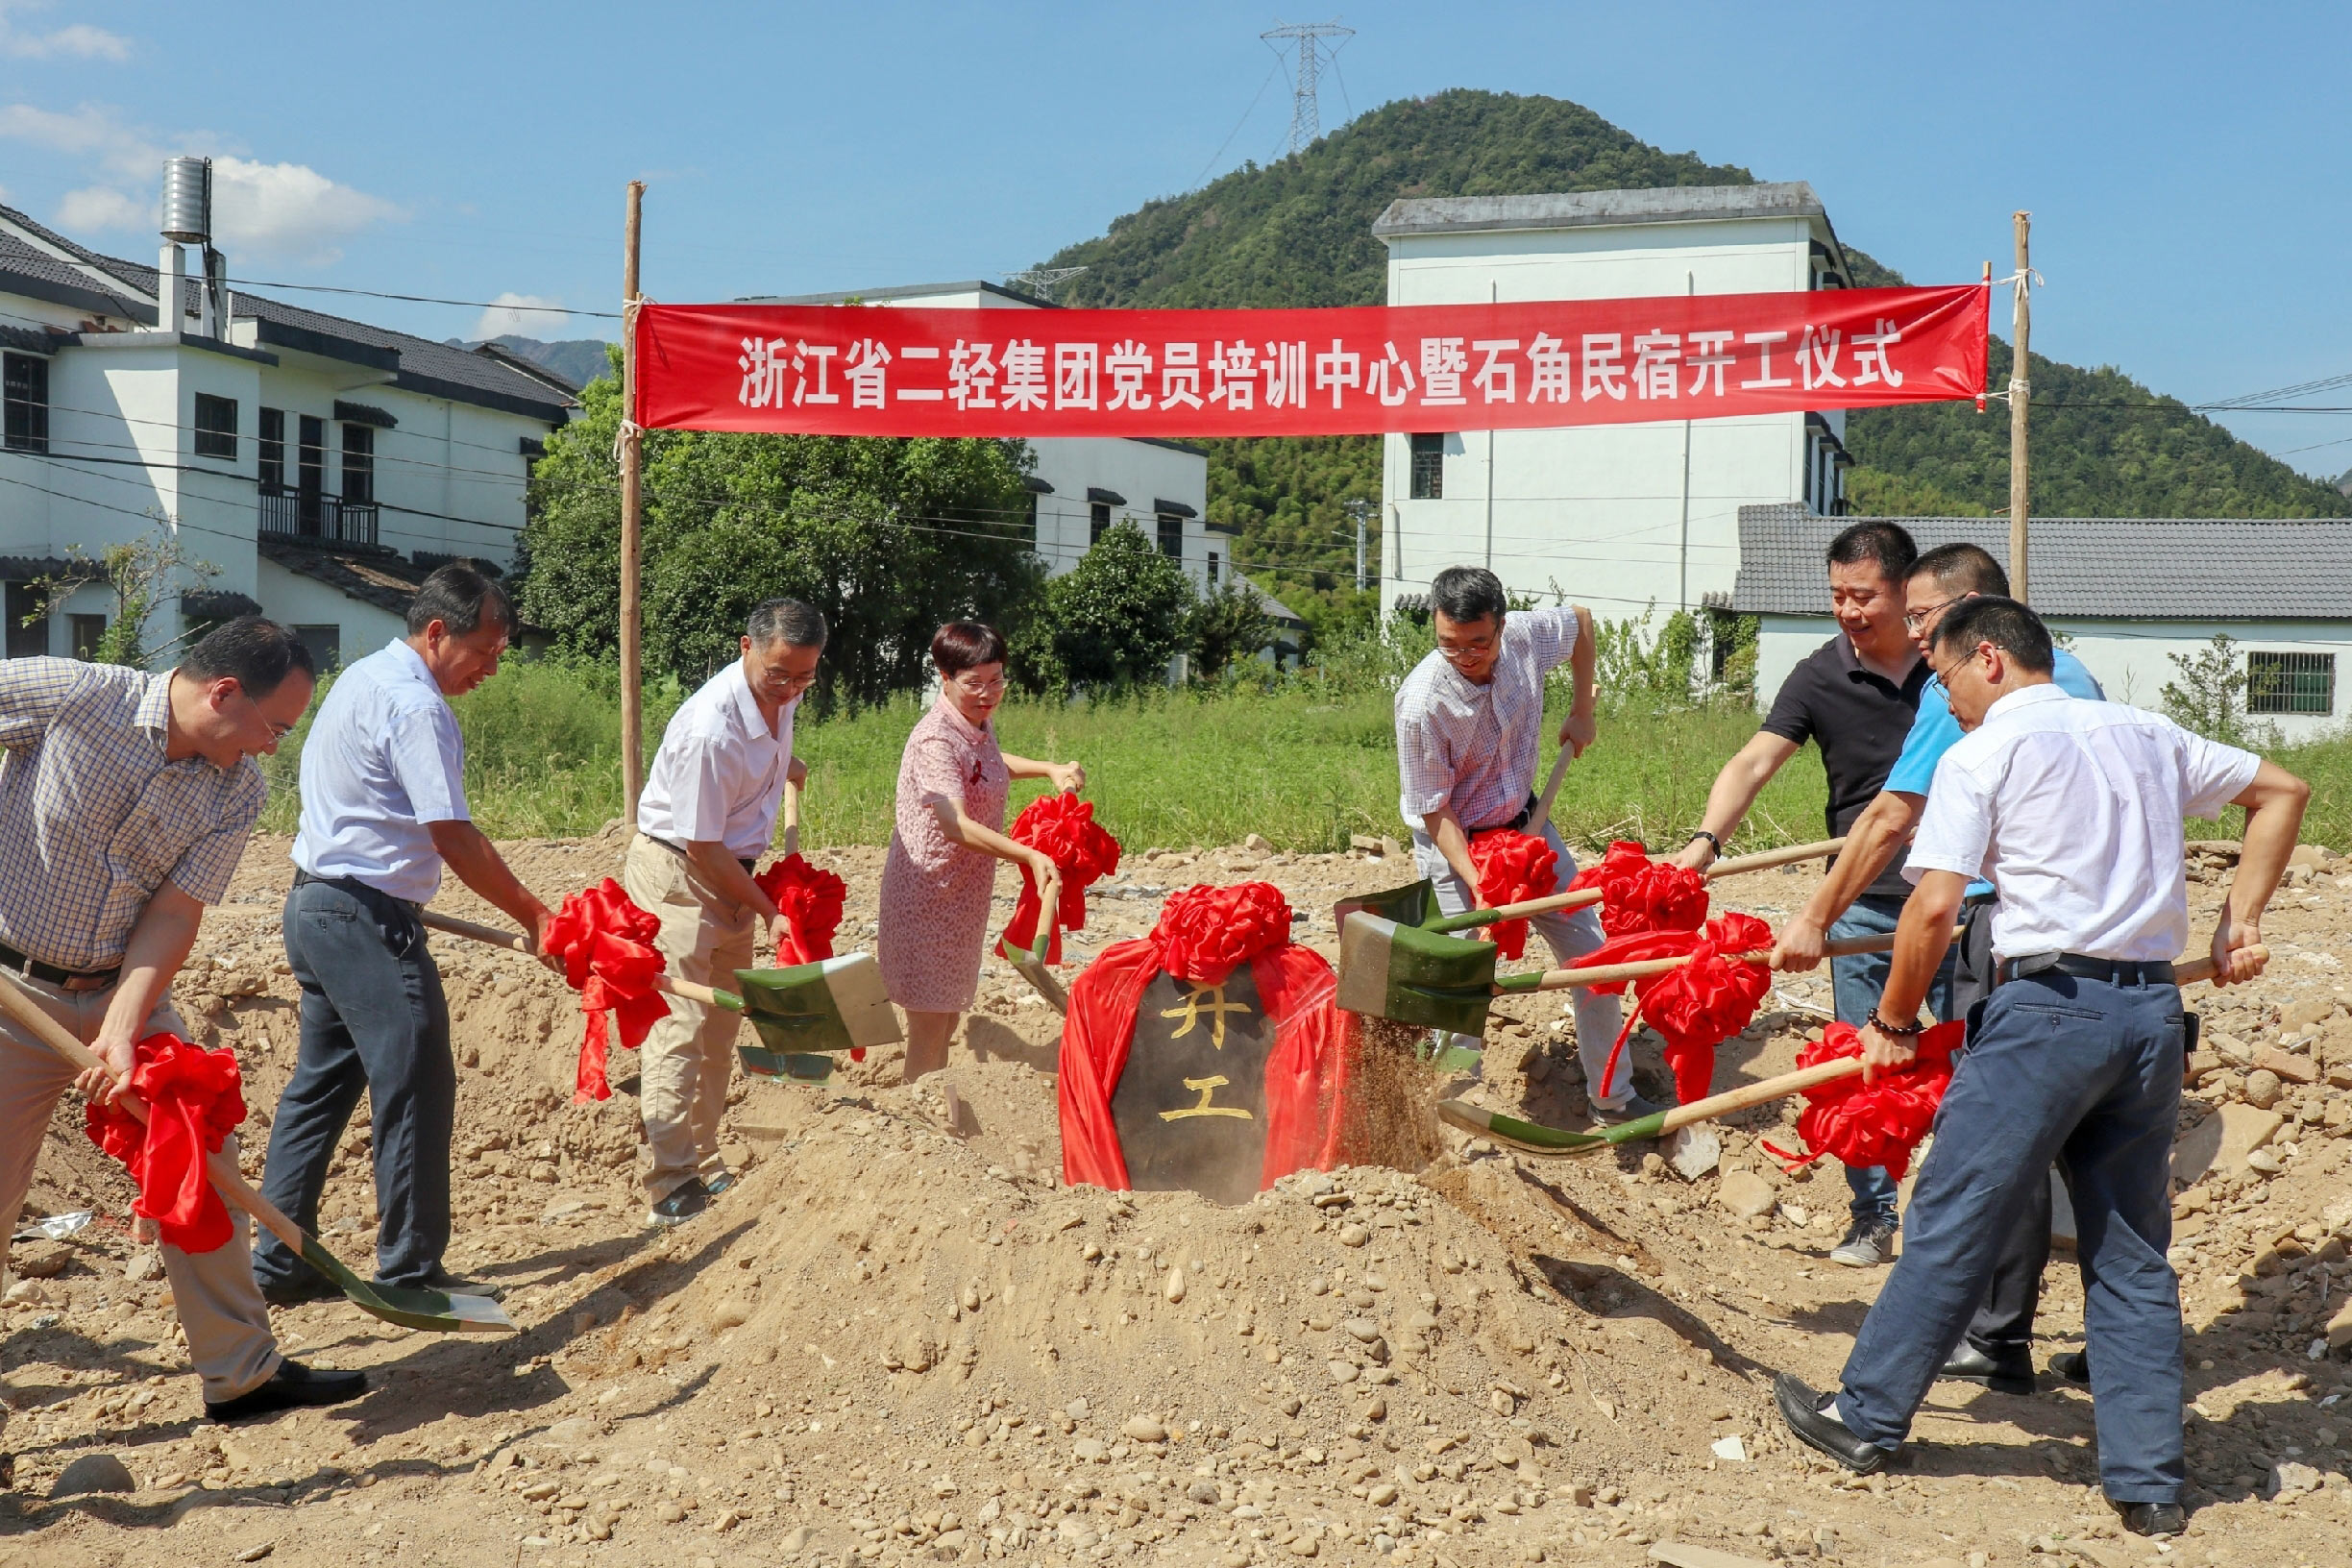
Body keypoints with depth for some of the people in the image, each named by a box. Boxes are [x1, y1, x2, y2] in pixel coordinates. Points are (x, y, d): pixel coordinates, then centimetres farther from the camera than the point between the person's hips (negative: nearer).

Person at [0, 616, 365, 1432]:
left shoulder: (236, 792, -4)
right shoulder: (69, 695, -17)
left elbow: (173, 914, -8)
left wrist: (124, 1026, -22)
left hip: (125, 993, 5)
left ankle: (241, 1372, 20)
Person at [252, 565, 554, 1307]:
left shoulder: (366, 677, 15)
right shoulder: (414, 705, -16)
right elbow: (453, 837, -21)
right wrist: (533, 915, -15)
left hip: (317, 904, 10)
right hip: (366, 918, -10)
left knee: (322, 1082, 14)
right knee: (416, 1086, -4)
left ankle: (279, 1263, 19)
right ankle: (410, 1272, 2)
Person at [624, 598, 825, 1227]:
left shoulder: (780, 693, -4)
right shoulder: (709, 730, -29)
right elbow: (702, 847, -22)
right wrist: (769, 912, -13)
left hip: (730, 875, 9)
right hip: (676, 876, -8)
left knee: (720, 1028, 12)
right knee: (680, 1026, -12)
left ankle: (705, 1168, 21)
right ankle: (671, 1188, -11)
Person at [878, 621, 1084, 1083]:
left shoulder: (979, 724, 4)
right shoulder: (935, 740, -23)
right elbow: (955, 824, -36)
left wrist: (1050, 770, 13)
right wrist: (1028, 855, -46)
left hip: (963, 894, 9)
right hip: (927, 896, -9)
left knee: (948, 1017, 18)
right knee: (929, 1025, -3)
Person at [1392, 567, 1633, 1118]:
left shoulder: (1525, 637, -17)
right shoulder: (1422, 703, -30)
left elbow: (1581, 618, 8)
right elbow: (1435, 810, -22)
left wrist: (1581, 712, 7)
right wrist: (1478, 886, -30)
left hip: (1525, 823, 6)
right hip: (1453, 844, -5)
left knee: (1590, 951, 7)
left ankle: (1613, 1098, 22)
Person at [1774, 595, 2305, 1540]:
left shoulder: (1981, 755, -3)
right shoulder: (2146, 734, 16)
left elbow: (1934, 906, -11)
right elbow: (2282, 791, 26)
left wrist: (1894, 1021, 1)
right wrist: (2238, 924, 23)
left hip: (2051, 1002, -6)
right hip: (2154, 1011, 6)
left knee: (1953, 1223, 4)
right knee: (2133, 1253, 13)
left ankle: (1866, 1419, 16)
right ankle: (2148, 1485, 16)